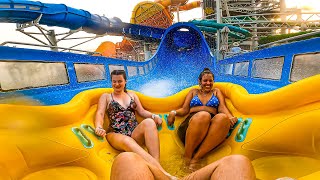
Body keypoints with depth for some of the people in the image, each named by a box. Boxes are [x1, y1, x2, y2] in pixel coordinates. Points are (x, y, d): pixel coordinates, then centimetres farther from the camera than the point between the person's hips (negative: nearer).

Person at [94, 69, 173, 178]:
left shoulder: (132, 95, 24)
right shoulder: (105, 97, 17)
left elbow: (142, 111, 16)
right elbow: (100, 114, 1)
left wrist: (154, 116, -6)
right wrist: (99, 127, -22)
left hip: (135, 132, 3)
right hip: (116, 134, -2)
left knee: (149, 122, -33)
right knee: (127, 141, -40)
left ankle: (156, 165, -43)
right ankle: (161, 172, -52)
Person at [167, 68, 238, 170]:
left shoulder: (216, 91, 29)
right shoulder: (193, 92, 27)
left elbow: (222, 108, 13)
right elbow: (184, 110, 18)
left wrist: (230, 117, -10)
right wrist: (173, 112, -4)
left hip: (212, 123, 1)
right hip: (192, 122, -1)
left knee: (223, 118, -36)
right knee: (203, 115, -38)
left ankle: (196, 158, -32)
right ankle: (186, 158, -28)